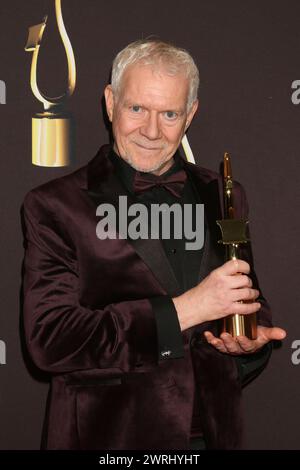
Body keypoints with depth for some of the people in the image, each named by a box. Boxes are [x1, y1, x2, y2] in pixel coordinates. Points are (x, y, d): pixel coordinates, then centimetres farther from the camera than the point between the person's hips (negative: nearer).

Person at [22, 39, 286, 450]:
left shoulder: (225, 199, 4)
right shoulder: (55, 206, -9)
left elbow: (251, 305, 13)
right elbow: (49, 339, -18)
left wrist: (252, 339, -11)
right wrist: (182, 310, -22)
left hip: (214, 432, 4)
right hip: (108, 435, -3)